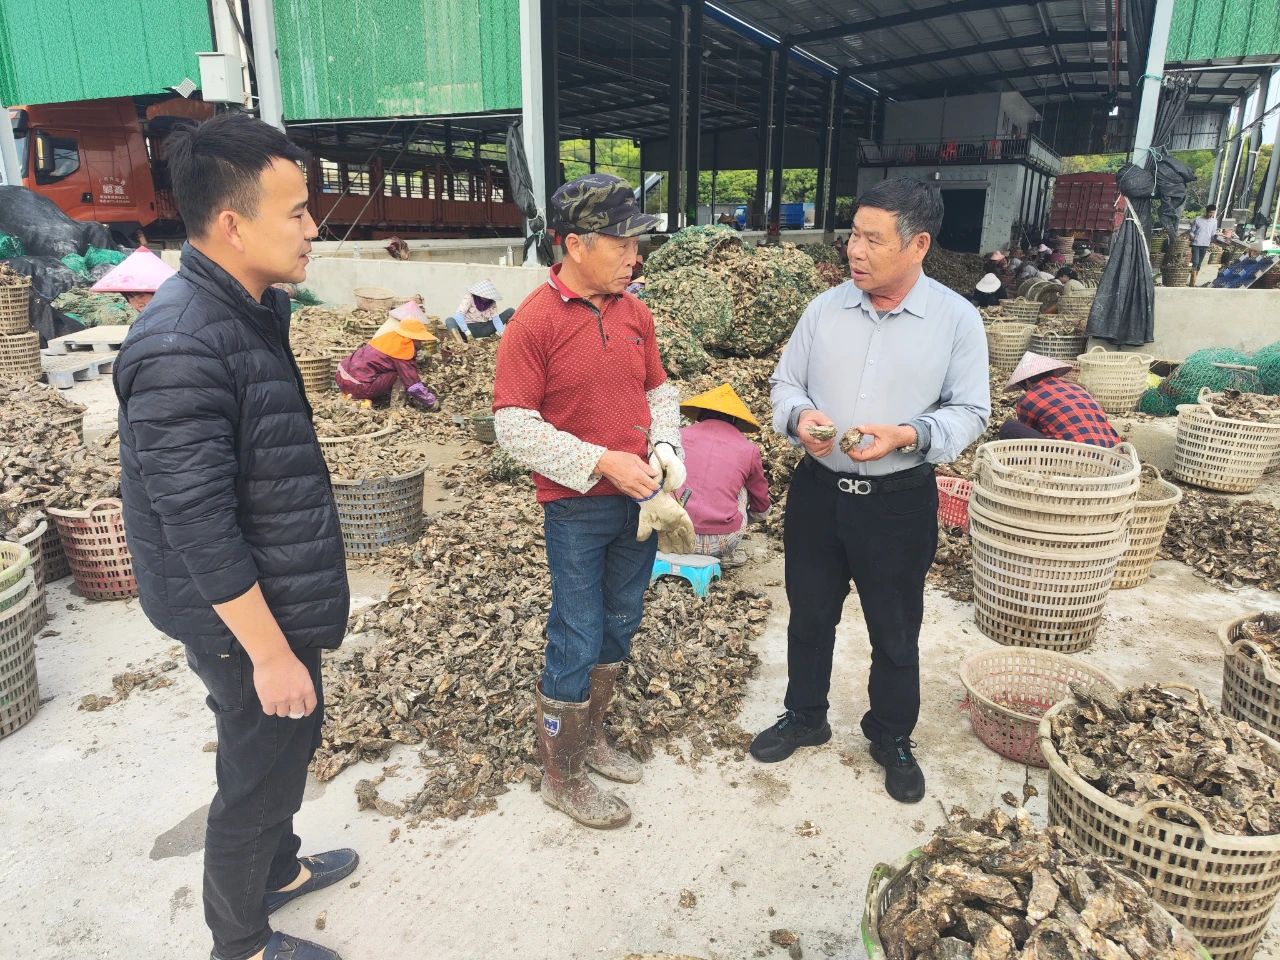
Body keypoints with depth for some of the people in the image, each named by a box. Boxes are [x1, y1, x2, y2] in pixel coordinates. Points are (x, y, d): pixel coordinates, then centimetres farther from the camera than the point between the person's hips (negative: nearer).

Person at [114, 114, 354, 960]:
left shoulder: (253, 310, 2)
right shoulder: (182, 350, -28)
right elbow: (199, 528, -26)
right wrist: (270, 652, -22)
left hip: (285, 594, 9)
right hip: (244, 615, -9)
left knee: (291, 744, 26)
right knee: (261, 770, 12)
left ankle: (277, 867, 52)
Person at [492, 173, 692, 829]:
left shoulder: (635, 312, 5)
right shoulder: (535, 320, -13)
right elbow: (512, 424, -15)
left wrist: (664, 449, -5)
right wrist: (601, 462, -20)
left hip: (639, 499, 7)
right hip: (577, 508, -6)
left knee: (618, 627, 18)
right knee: (576, 644, 3)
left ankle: (590, 738, 40)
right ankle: (560, 778, 24)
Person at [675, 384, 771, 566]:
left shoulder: (681, 436, 9)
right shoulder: (748, 450, 8)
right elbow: (761, 510, 23)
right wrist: (742, 515, 46)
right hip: (721, 542, -1)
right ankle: (726, 554, 18)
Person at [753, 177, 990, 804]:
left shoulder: (956, 319, -7)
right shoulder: (824, 308, 0)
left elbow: (970, 412, -5)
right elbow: (785, 382, 7)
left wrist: (909, 435, -22)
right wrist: (798, 417, -15)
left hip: (899, 501, -2)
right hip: (817, 490, 3)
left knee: (895, 632, 14)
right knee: (809, 616, 17)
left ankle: (892, 739, 37)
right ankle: (804, 716, 40)